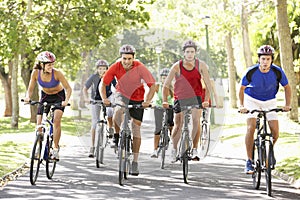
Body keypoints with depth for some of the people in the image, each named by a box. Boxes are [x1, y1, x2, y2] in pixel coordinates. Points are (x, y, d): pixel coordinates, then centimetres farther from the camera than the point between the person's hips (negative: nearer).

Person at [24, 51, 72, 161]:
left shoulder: (57, 73, -28)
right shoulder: (36, 73, -21)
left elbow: (68, 88, -22)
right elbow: (30, 89, -12)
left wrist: (66, 100, -40)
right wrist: (28, 97, -34)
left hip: (59, 96, -3)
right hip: (45, 96, 3)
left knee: (56, 120, -22)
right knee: (39, 123, -7)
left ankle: (55, 149, -15)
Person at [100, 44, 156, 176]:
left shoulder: (140, 68, -24)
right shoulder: (116, 67, -21)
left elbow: (152, 85, -22)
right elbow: (103, 83, -14)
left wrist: (148, 101, -35)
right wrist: (104, 98, -30)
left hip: (137, 98, 0)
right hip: (122, 94, 0)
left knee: (136, 127, -1)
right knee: (118, 110, -34)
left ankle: (135, 162, 6)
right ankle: (117, 135, -7)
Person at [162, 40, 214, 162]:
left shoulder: (201, 65, -11)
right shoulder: (177, 66, -14)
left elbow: (208, 84, -10)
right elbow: (166, 85, -12)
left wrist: (206, 100, -21)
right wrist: (165, 101, -22)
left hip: (195, 97, 0)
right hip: (180, 98, 0)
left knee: (196, 120, -19)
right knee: (178, 125, 2)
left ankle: (194, 148, -8)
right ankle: (174, 149, 22)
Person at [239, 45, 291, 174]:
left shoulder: (277, 72, -21)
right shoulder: (251, 72, -23)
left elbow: (286, 87, -5)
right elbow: (242, 88, -8)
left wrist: (287, 104, -14)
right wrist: (241, 105, -17)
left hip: (269, 101, 2)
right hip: (252, 100, -1)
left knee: (275, 132, -9)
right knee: (251, 128, -20)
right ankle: (249, 161, -12)